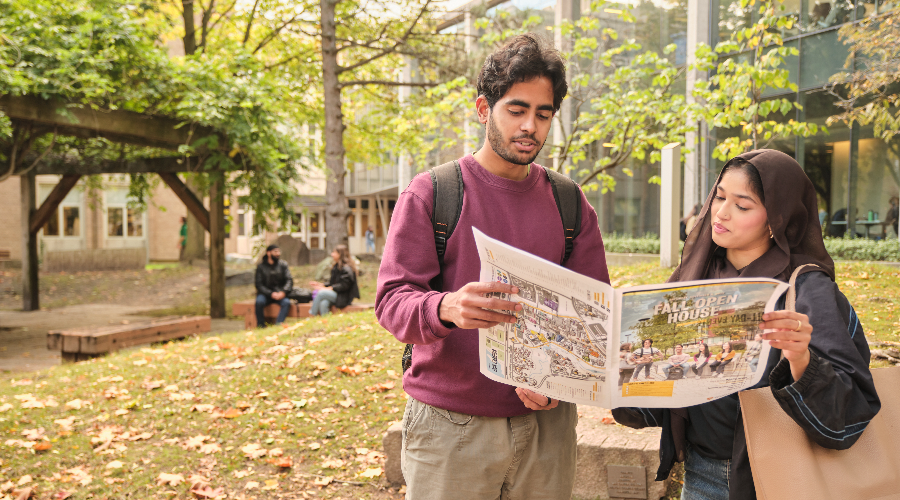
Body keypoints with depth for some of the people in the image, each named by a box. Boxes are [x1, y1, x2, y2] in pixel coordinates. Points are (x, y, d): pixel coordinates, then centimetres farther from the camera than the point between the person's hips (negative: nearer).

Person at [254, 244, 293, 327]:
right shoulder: (261, 266, 3)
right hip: (266, 294, -1)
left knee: (286, 302, -31)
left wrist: (283, 292, -22)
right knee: (259, 301, -33)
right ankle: (260, 326, -21)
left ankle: (278, 324, -39)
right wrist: (271, 294, -18)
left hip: (280, 293, 1)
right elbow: (259, 285, -2)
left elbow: (289, 280, -2)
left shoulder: (283, 265, 8)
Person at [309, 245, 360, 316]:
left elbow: (344, 285, -19)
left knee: (321, 293, -26)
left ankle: (312, 315, -15)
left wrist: (329, 288, -21)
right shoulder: (336, 266, 19)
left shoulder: (347, 268, -11)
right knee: (323, 303, -27)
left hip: (344, 298, -7)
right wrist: (321, 284, 6)